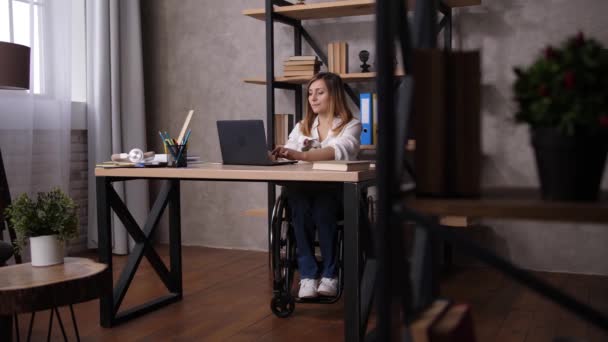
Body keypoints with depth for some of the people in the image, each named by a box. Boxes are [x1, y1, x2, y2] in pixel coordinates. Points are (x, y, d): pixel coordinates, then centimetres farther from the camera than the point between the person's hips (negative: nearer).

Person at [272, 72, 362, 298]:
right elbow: (289, 154, 5)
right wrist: (275, 154, -20)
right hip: (302, 190, 3)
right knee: (299, 205, -33)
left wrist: (301, 155, -34)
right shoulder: (302, 127, 20)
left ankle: (330, 274, -20)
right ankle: (307, 275, -26)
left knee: (322, 205, -36)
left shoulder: (351, 126, 4)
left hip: (337, 192, -3)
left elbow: (338, 151, -19)